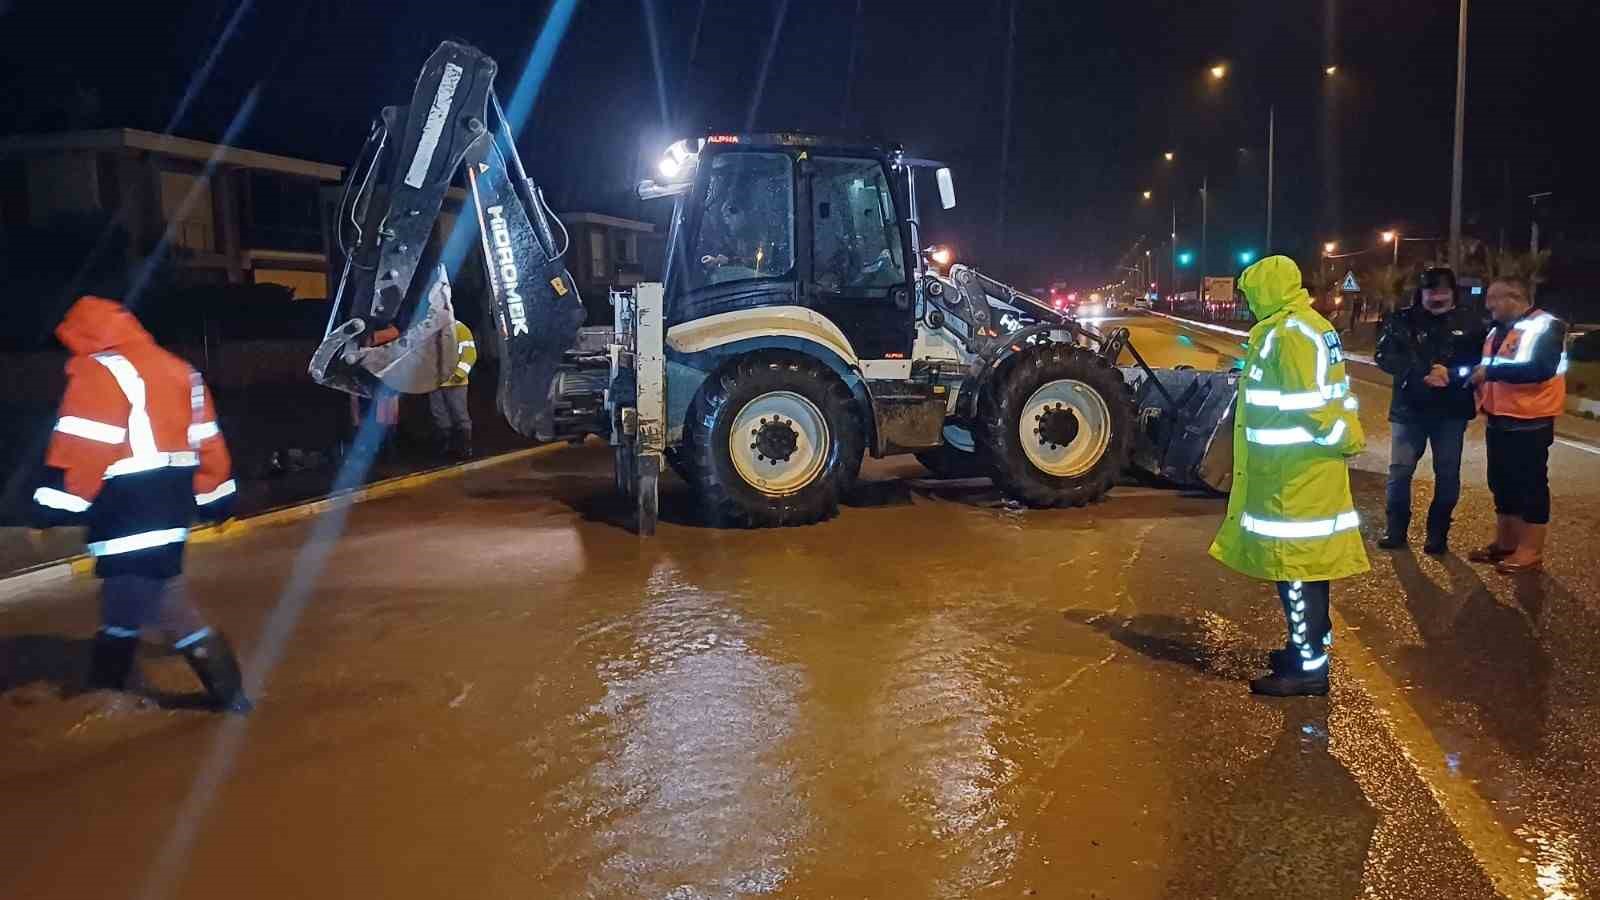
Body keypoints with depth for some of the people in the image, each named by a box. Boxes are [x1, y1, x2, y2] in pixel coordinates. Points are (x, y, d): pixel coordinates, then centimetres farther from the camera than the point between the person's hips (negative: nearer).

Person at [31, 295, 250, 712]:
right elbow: (205, 438, 15)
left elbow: (79, 446, -17)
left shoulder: (95, 372, -8)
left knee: (164, 605, -7)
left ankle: (227, 688, -4)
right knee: (124, 599, 20)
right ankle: (108, 687, 31)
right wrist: (213, 496, 21)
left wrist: (56, 505, -13)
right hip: (170, 503, 9)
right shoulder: (176, 368, 14)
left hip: (129, 513, -9)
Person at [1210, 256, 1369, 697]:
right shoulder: (1307, 327, 14)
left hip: (1295, 476, -10)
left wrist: (1344, 439, -10)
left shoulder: (1290, 334, -19)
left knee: (1295, 565, -4)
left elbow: (1313, 404, -23)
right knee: (1305, 561, 18)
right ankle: (1310, 646, 29)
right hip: (1301, 472, 10)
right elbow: (1319, 397, 16)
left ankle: (1309, 666, 3)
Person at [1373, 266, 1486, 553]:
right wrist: (1422, 375, -20)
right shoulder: (1401, 321, 1)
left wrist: (1450, 374, -20)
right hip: (1409, 408, 0)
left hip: (1451, 411, 1)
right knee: (1400, 471, 2)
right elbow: (1386, 357, -9)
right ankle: (1395, 529, 15)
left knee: (1447, 474, 7)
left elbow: (1479, 363, -1)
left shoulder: (1468, 323, 3)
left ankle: (1438, 533, 19)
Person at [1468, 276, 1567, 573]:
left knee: (1530, 487, 0)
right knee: (1502, 485, 16)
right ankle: (1504, 543, 27)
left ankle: (1530, 552, 7)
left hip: (1529, 424, -9)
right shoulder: (1498, 331, 14)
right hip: (1498, 421, 9)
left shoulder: (1546, 326, -12)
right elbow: (1485, 369, 22)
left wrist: (1490, 371, -22)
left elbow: (1540, 369, -26)